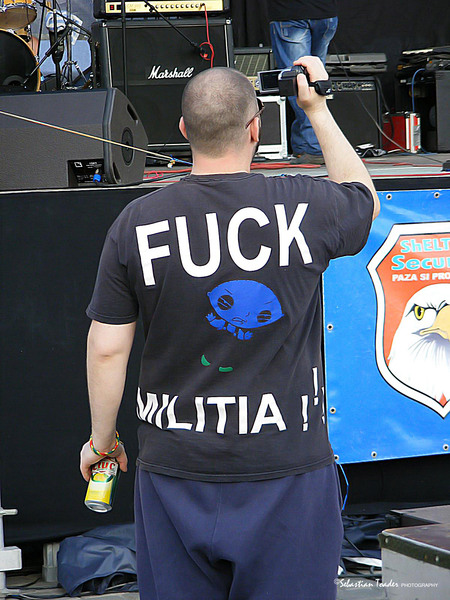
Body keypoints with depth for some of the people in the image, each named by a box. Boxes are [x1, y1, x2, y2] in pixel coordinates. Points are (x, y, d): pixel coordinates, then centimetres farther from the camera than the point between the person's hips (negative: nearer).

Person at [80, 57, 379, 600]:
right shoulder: (308, 208, -8)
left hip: (176, 474, 1)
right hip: (288, 473, -1)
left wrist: (101, 439, 13)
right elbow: (364, 197, 18)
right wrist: (318, 110, 26)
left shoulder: (135, 224, -6)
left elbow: (106, 349, -2)